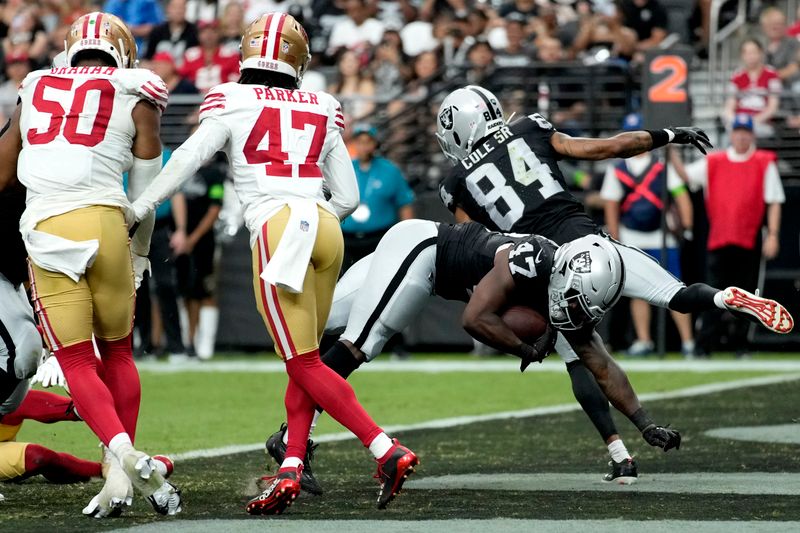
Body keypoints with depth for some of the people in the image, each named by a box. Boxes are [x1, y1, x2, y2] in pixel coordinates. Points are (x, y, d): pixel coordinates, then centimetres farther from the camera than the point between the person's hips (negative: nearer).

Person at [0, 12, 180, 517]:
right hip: (103, 222, -1)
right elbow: (146, 195, 13)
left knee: (77, 362, 3)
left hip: (44, 229, 1)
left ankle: (123, 453, -19)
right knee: (116, 353, 15)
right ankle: (120, 474, 9)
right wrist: (139, 255, 27)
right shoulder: (136, 99, 12)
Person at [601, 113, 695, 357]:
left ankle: (688, 341, -5)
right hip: (632, 239, 2)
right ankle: (643, 341, 11)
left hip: (662, 238, -2)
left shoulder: (663, 165, 2)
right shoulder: (616, 169, 7)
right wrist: (615, 243, 4)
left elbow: (681, 196, -1)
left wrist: (686, 227, -10)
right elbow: (611, 207, 8)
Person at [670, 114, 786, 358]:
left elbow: (774, 202, 1)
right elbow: (686, 175, 4)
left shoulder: (765, 164, 4)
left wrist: (773, 235, -6)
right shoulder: (714, 162, 9)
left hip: (750, 241, -1)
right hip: (719, 241, 1)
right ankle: (704, 345, -3)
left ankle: (741, 344, 12)